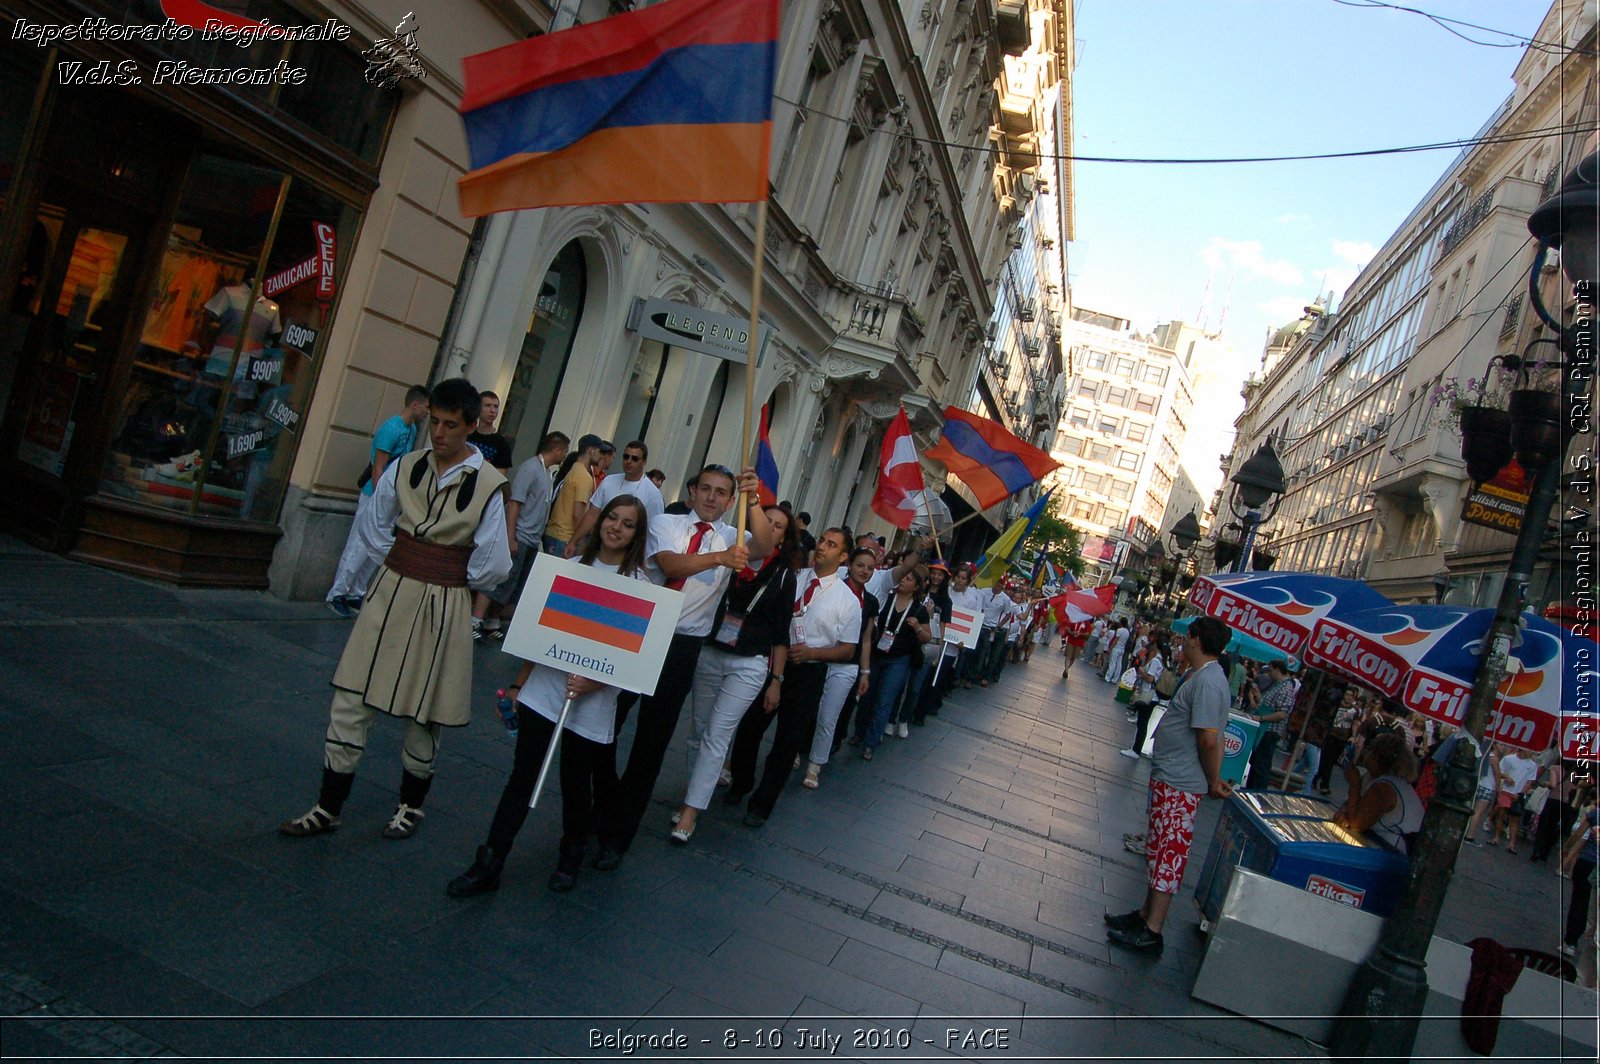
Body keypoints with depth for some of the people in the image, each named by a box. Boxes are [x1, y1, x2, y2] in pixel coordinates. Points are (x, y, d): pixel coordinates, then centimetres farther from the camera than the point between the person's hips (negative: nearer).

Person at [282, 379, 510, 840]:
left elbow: (492, 566, -9)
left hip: (444, 607, -4)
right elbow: (371, 527, 14)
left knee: (424, 712, 8)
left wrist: (448, 579, 3)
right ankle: (328, 807, 19)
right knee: (351, 701, 5)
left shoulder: (489, 486, -12)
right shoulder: (405, 467, 1)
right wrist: (403, 562, 6)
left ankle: (411, 803, 30)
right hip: (389, 594, 4)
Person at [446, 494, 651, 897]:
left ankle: (571, 857, 34)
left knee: (576, 782, 10)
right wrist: (518, 684, 12)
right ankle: (488, 865, 13)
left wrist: (595, 682, -21)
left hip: (593, 700, -2)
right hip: (544, 688, 3)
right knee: (522, 776, 4)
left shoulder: (639, 585, -4)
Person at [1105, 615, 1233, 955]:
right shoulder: (1197, 675, 12)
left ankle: (1151, 932, 2)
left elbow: (1209, 739, -25)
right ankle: (1146, 914, 30)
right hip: (1167, 777, 11)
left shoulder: (1208, 682, -22)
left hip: (1179, 785, -11)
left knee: (1168, 851, -4)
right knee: (1157, 847, 18)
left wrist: (1213, 781, -13)